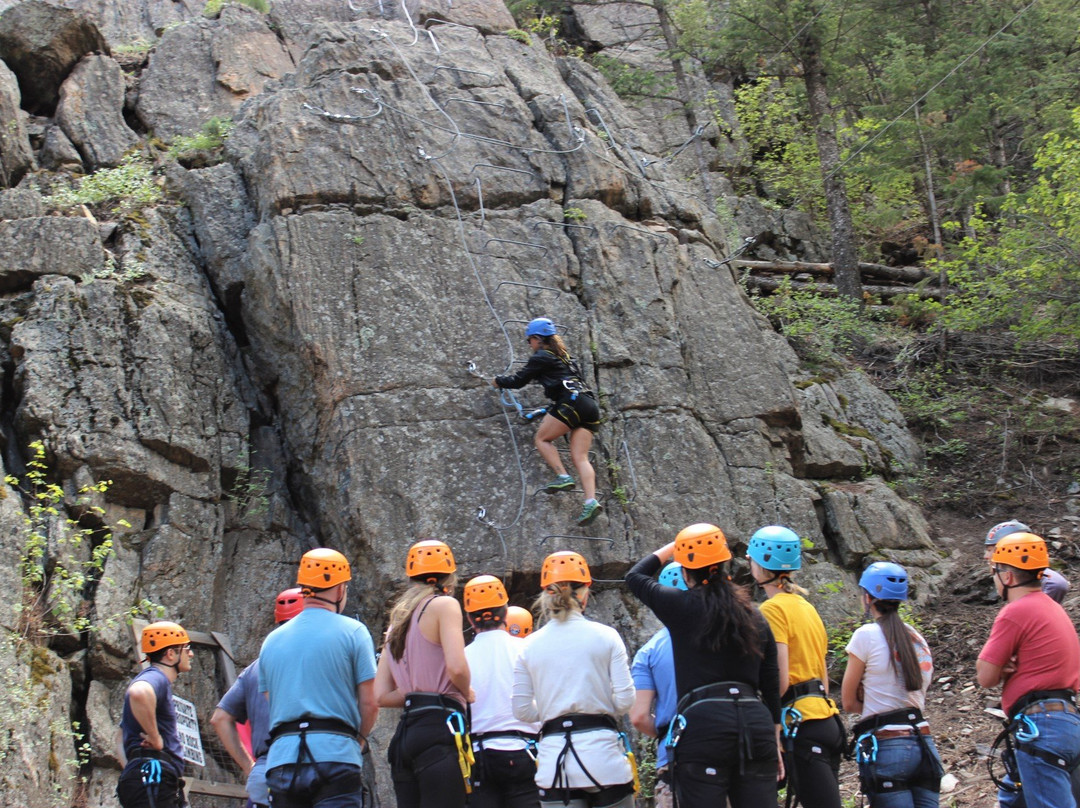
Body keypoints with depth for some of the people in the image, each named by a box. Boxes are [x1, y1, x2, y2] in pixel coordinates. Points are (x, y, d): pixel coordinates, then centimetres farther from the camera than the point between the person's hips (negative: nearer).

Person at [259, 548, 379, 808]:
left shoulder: (272, 639, 17)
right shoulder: (352, 631, 2)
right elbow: (369, 704, -2)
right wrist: (359, 741, 16)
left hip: (282, 758, 4)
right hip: (335, 756, -4)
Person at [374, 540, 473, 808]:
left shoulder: (398, 618, 22)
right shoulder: (443, 605, 1)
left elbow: (382, 695, 16)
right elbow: (456, 667, -14)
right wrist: (467, 694, 5)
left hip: (406, 733, 8)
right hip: (439, 728, -7)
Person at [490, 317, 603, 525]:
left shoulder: (541, 357, 5)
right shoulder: (564, 356, 28)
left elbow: (518, 381, 9)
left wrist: (499, 381, 27)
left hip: (571, 402, -8)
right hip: (590, 405, 8)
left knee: (542, 438, 7)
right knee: (579, 457, -2)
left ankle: (563, 476, -11)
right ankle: (591, 501, -19)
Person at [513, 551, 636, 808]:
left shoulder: (530, 646, 4)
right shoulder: (605, 636, -1)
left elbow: (522, 711, 6)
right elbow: (624, 700, -3)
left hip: (553, 758, 2)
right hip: (601, 752, -1)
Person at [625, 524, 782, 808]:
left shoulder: (682, 606, 2)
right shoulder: (755, 617, 16)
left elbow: (635, 576, 20)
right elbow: (772, 686, 17)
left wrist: (671, 548, 32)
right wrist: (775, 744, 22)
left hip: (702, 723, -5)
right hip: (756, 724, 5)